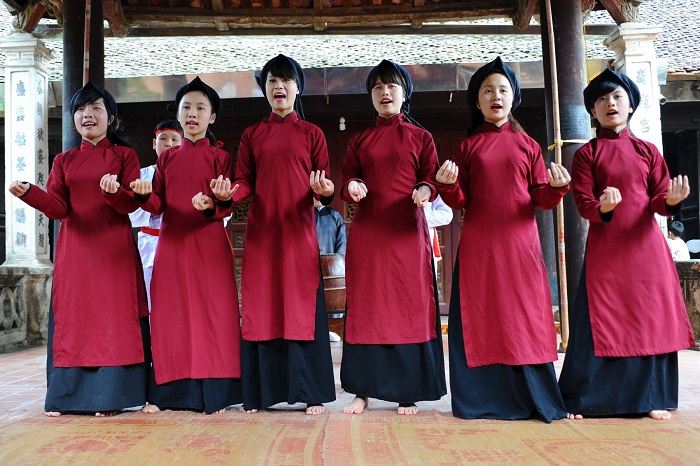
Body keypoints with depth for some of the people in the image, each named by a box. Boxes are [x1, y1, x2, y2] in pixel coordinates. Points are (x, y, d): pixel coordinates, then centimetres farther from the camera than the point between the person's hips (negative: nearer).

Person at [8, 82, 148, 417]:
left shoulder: (124, 156, 6)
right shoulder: (64, 161, 14)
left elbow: (132, 204, -5)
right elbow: (58, 207, 2)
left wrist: (115, 191, -26)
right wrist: (28, 192, -17)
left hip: (114, 248, -3)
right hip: (74, 248, 3)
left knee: (112, 316, -4)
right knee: (71, 317, 3)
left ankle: (109, 396, 2)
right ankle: (66, 396, 10)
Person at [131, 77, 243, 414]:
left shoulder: (219, 157, 5)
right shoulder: (167, 158, 13)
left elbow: (227, 207, -3)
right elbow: (158, 206, 8)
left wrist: (211, 205, -24)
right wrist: (145, 195, -14)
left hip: (210, 245, -3)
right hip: (172, 244, 3)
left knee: (212, 312, -3)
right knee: (170, 314, 4)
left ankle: (213, 393, 5)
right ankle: (167, 392, 13)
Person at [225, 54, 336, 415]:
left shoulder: (311, 133, 8)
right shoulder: (252, 135, 14)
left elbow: (323, 180, 3)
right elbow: (244, 182, 7)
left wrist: (324, 190, -19)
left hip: (299, 229, -2)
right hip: (261, 230, 2)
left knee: (302, 305, -2)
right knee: (260, 307, 3)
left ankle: (311, 392, 7)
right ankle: (260, 393, 12)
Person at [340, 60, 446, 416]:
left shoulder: (420, 137, 10)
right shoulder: (359, 141, 15)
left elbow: (431, 177, 5)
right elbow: (347, 179, 12)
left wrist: (425, 190, -17)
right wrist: (352, 187, -11)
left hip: (407, 231, -2)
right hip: (367, 231, 2)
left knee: (410, 306, -1)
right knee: (365, 306, 2)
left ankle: (408, 393, 8)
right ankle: (363, 391, 9)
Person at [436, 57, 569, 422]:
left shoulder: (527, 145, 10)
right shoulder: (468, 146, 9)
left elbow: (541, 198, 6)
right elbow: (460, 201, 5)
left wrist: (556, 187, -14)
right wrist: (448, 184, -15)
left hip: (519, 242, 0)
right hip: (478, 245, 0)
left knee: (524, 316, 2)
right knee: (480, 318, 2)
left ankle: (535, 399, 13)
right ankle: (484, 399, 13)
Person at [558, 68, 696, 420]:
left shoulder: (647, 150, 12)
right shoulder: (587, 154, 5)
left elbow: (658, 199, 7)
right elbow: (583, 203, -3)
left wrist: (671, 200, -16)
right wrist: (602, 207, -24)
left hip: (645, 245, 2)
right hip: (604, 248, -2)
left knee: (650, 318, 3)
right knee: (601, 320, -3)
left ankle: (650, 398, 16)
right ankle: (582, 400, 7)